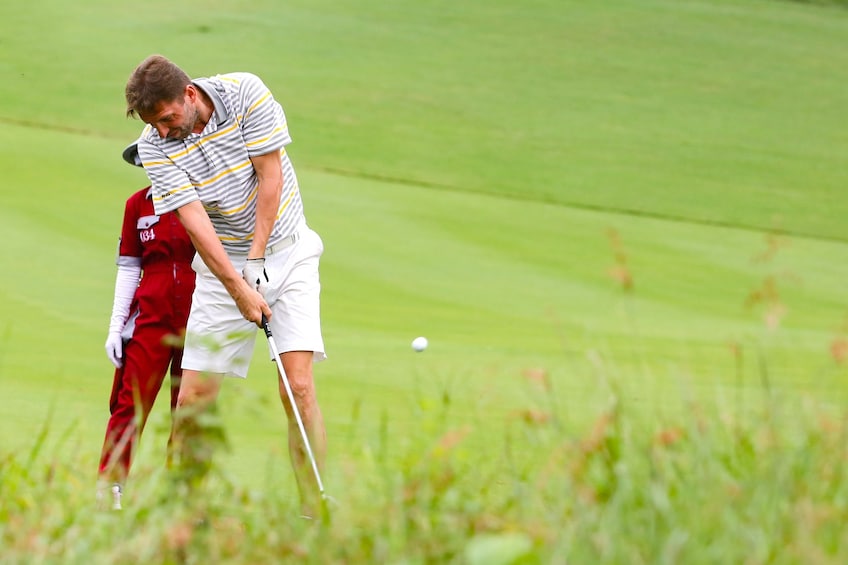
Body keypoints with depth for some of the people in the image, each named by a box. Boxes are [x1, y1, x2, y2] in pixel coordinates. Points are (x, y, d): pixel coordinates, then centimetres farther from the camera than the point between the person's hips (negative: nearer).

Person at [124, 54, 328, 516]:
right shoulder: (155, 145, -12)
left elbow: (271, 176, -12)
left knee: (298, 386, -15)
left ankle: (314, 511, -13)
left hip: (287, 253, -1)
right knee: (192, 400, -4)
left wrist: (256, 258, -14)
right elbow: (194, 219, -18)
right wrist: (239, 289, -26)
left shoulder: (246, 93, -15)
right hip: (221, 265, 2)